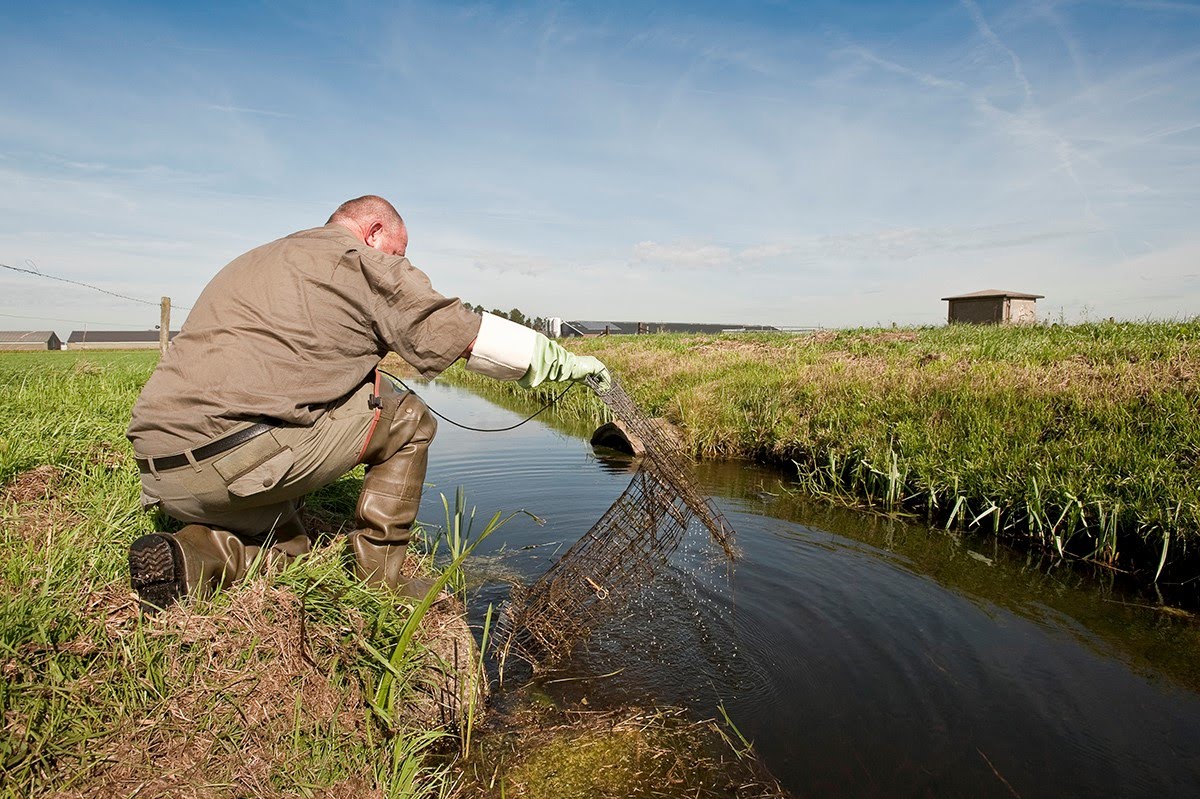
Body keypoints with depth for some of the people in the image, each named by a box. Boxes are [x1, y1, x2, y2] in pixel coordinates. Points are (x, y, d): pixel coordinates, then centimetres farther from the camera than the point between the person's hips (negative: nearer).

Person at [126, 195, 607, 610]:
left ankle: (199, 553, 3)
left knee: (287, 545, 32)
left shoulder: (253, 262, 29)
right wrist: (563, 361, 10)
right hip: (241, 454, -9)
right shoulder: (360, 260, 2)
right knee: (409, 420, 10)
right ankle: (380, 579, 10)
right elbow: (468, 333, 0)